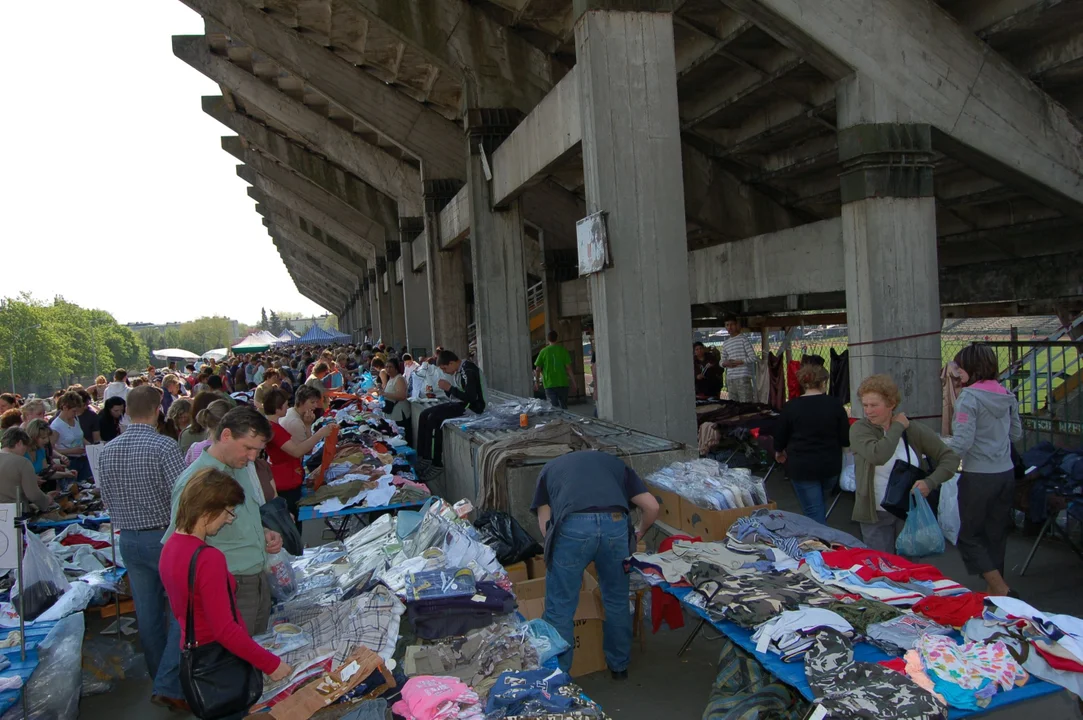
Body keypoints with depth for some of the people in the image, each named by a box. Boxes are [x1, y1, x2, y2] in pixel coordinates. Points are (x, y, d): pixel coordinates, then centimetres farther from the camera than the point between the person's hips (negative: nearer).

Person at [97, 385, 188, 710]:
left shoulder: (107, 450, 3)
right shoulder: (163, 446, -17)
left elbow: (107, 499, 13)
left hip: (128, 540, 6)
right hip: (164, 537, -6)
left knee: (148, 613, 15)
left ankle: (162, 678, 29)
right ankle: (169, 684, -2)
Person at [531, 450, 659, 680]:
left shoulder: (550, 468, 32)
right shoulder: (615, 462, 34)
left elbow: (545, 525, 24)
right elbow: (652, 507, 25)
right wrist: (639, 532, 45)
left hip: (573, 526, -2)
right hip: (615, 524, 2)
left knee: (560, 610, 14)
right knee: (617, 601, 25)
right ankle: (619, 665, 43)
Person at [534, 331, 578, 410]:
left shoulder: (543, 351, -2)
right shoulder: (563, 350, -2)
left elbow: (538, 369, 0)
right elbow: (568, 368, -5)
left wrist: (536, 381, 16)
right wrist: (573, 383, 1)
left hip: (549, 385, -1)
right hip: (563, 384, 1)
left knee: (553, 407, 1)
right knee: (564, 407, 14)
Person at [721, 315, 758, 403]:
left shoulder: (743, 338, 0)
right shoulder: (725, 343, 18)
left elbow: (753, 358, -5)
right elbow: (722, 362, 21)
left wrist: (738, 362, -13)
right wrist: (725, 363, -2)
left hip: (743, 377, -6)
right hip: (730, 379, 6)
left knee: (746, 403, -10)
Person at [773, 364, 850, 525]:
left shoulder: (791, 406, -8)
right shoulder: (835, 404, -6)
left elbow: (780, 437, 1)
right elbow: (846, 440, -4)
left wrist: (779, 452, 22)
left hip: (801, 467, -3)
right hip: (830, 466, 3)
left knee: (813, 512, 2)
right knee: (821, 505, 24)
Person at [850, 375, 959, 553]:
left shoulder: (913, 429, -1)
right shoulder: (859, 429, -9)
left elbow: (950, 457, 3)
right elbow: (877, 455, -28)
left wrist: (930, 482, -14)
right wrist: (897, 427, -14)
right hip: (876, 515, -2)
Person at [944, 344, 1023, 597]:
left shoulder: (969, 397, -15)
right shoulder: (1007, 396, 6)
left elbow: (962, 441, -22)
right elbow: (1017, 433, 16)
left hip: (979, 477, -7)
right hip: (1007, 474, 7)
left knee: (969, 536, 5)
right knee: (997, 534, 17)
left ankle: (999, 588, -1)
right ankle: (996, 588, 26)